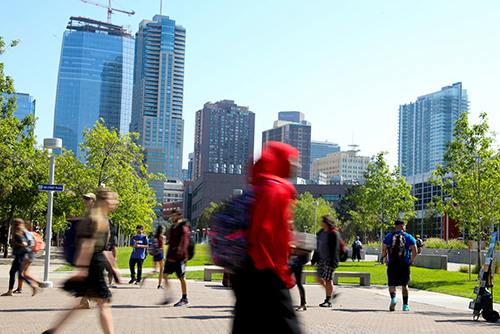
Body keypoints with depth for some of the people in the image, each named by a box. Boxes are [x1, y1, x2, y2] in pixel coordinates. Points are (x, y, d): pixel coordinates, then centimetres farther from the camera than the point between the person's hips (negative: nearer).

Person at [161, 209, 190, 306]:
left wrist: (176, 256, -27)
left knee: (181, 277, 0)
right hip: (171, 257, 8)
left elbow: (183, 244, -20)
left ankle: (185, 299, 10)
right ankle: (168, 296, 9)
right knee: (165, 274, 2)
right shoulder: (173, 227, 16)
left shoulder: (183, 228, -11)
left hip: (179, 258, -8)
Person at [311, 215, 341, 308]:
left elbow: (335, 249, -16)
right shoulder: (321, 232, 14)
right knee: (319, 279, 8)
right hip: (321, 259, 9)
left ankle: (328, 301, 2)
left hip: (329, 260, -9)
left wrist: (332, 262, -21)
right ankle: (332, 294, 23)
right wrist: (314, 259, 20)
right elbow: (318, 247, 20)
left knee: (328, 280, -5)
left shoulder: (334, 233, -12)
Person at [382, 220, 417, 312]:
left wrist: (386, 261, 17)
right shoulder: (408, 237, 3)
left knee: (392, 284, 2)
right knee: (404, 285, 14)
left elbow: (383, 250, 5)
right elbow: (415, 251, -5)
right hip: (404, 264, 0)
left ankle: (393, 297, -27)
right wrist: (412, 260, 9)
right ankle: (405, 305, 14)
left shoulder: (389, 236, 8)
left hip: (392, 263, 0)